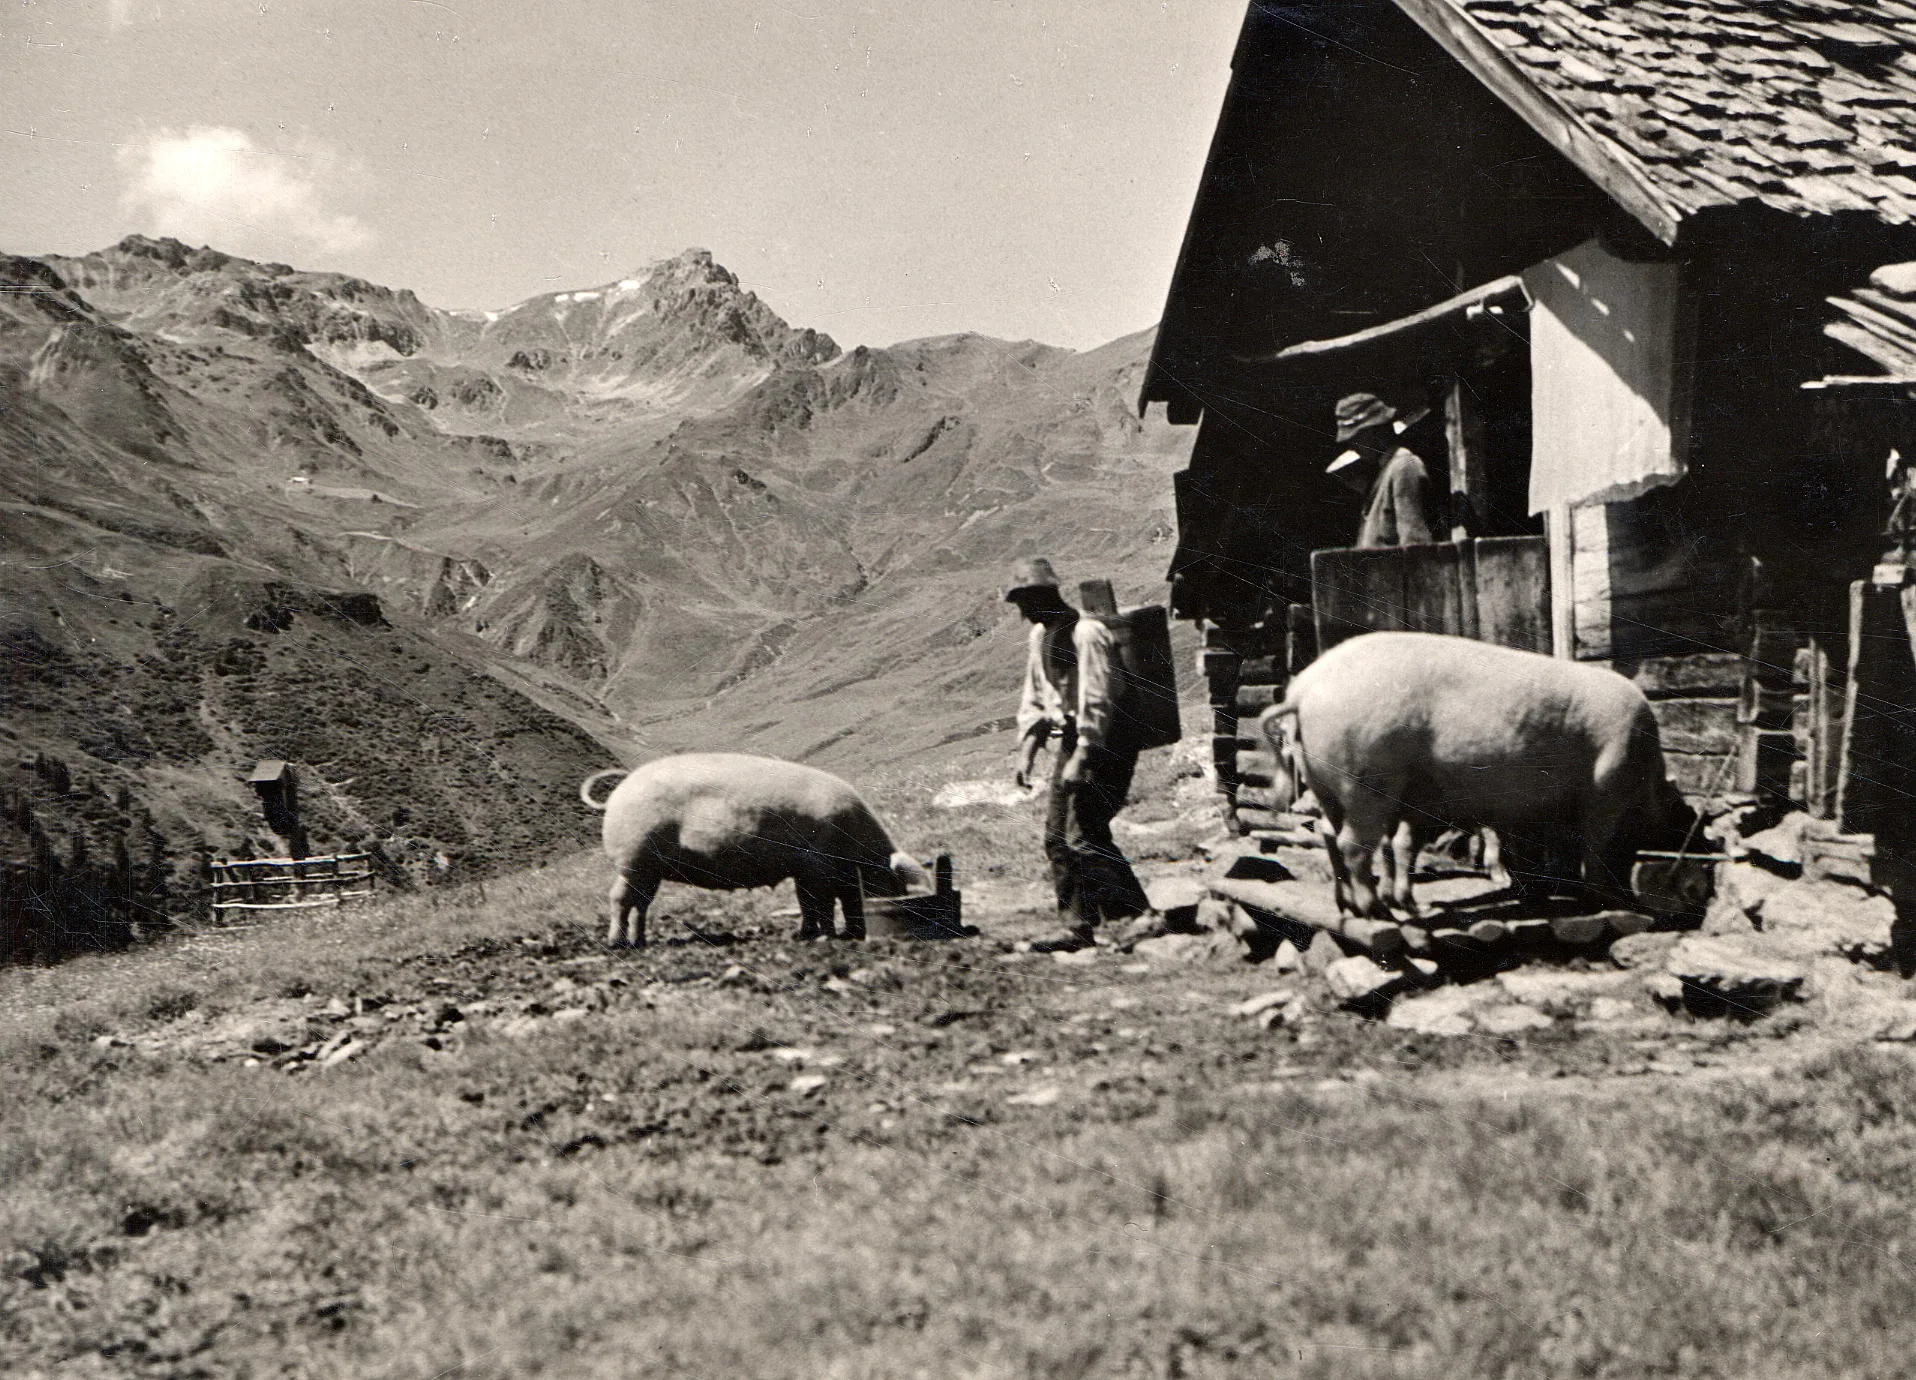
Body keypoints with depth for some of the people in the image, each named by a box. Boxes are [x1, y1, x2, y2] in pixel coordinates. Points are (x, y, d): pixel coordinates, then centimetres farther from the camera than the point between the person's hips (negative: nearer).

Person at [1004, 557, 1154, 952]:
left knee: (1084, 834, -16)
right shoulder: (1041, 636, 12)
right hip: (1073, 740, 9)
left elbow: (1097, 704, -21)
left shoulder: (1087, 634, -17)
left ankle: (1139, 918, -12)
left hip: (1104, 743, -9)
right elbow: (1033, 700, 19)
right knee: (1056, 837, 7)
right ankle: (1079, 928, 12)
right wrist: (1027, 748, 8)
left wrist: (1081, 758, -24)